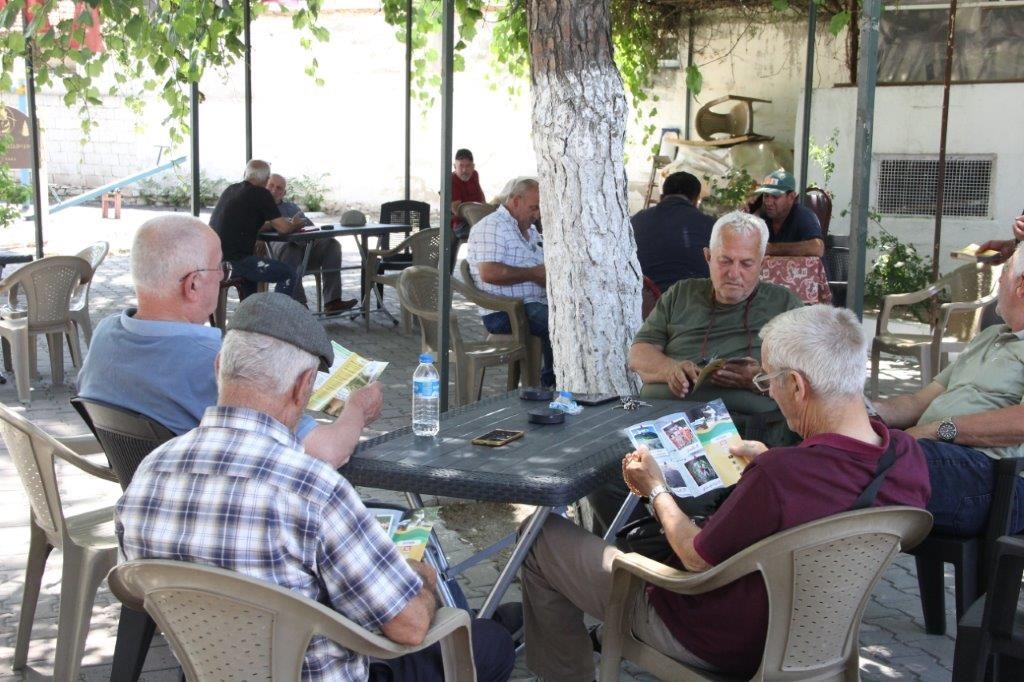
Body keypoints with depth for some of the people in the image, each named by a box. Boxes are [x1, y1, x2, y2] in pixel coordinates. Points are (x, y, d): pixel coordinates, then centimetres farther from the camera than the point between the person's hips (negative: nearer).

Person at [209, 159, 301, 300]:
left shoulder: (230, 189, 17)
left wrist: (289, 223, 29)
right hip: (235, 260, -9)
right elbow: (283, 228, -7)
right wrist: (295, 225, 16)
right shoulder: (261, 194, -7)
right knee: (289, 275, -4)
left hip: (214, 257, 9)